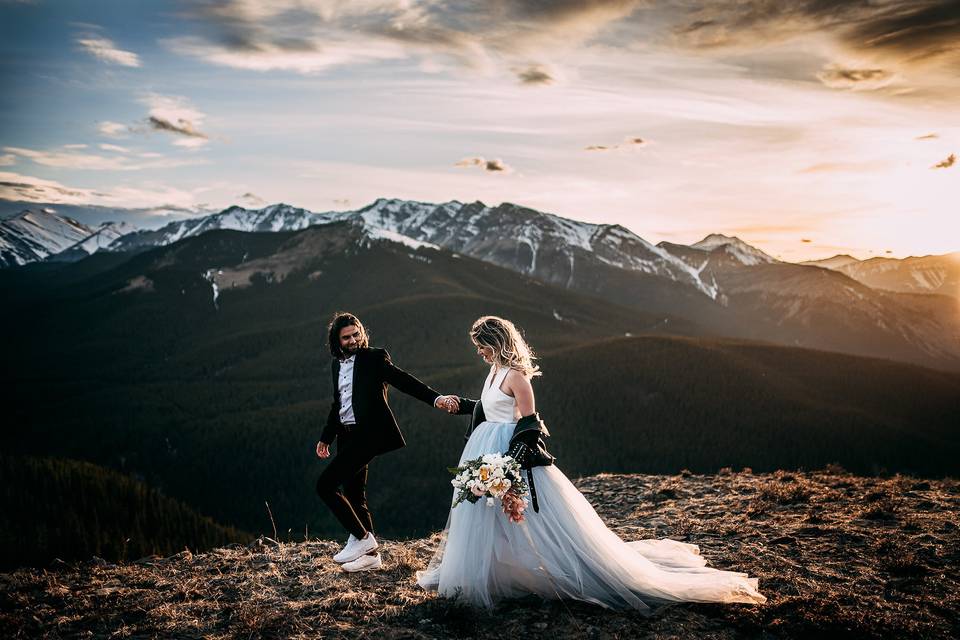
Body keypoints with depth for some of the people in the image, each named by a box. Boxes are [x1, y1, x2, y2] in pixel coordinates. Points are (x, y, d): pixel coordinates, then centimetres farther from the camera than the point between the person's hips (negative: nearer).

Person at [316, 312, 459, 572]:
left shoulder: (375, 358, -5)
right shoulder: (336, 364, 14)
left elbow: (404, 380, -15)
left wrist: (435, 398, -29)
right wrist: (326, 437, 28)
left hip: (367, 434, -8)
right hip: (346, 437, 8)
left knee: (325, 485, -14)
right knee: (354, 496, 12)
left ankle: (361, 536, -2)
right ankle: (370, 554, 22)